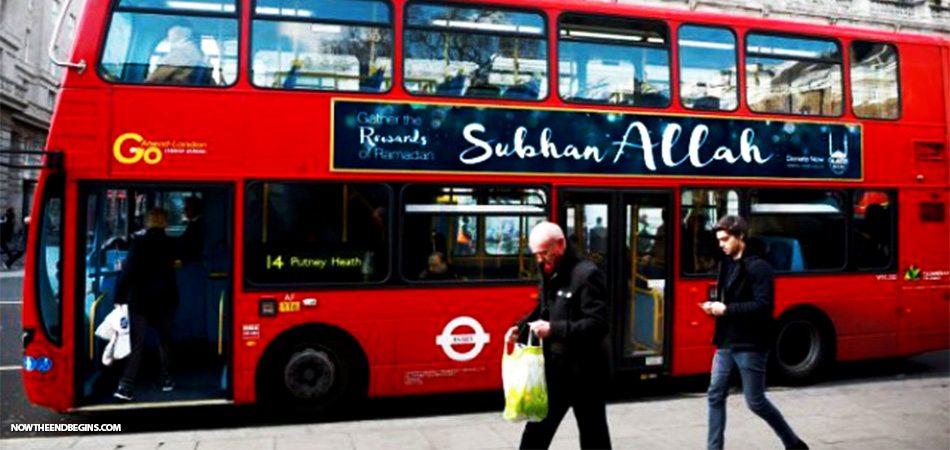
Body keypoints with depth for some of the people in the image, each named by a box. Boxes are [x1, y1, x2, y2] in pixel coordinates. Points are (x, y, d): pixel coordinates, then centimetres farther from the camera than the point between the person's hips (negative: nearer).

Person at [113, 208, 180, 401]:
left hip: (140, 300, -2)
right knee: (165, 341, 16)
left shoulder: (139, 242, -8)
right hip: (165, 300, 2)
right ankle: (167, 380, 22)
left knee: (137, 344, -1)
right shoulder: (170, 244, 2)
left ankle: (126, 386, -8)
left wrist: (120, 297, -9)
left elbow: (128, 271, -13)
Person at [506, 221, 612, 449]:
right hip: (555, 366, 7)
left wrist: (553, 329, -29)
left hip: (585, 370, -7)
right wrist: (522, 327, 1)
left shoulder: (587, 274, -18)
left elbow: (598, 324, -24)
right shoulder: (550, 274, 8)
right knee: (536, 429, 11)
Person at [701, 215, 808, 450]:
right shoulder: (726, 264, 11)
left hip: (750, 346, -7)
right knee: (715, 396, 5)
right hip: (726, 344, 7)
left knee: (755, 401, 3)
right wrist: (715, 306, -1)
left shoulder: (758, 267, -13)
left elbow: (764, 305, -20)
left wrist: (727, 309, -21)